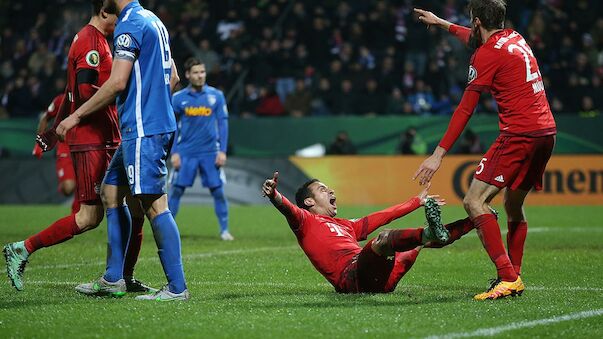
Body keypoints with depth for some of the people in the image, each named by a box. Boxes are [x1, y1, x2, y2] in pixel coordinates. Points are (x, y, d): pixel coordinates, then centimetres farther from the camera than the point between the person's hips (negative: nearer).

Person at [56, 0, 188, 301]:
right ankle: (112, 279, 18)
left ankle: (177, 287, -8)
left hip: (143, 131, -10)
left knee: (154, 204, -9)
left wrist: (77, 115, -12)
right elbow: (172, 78, 21)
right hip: (160, 124, 10)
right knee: (110, 192, 15)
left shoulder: (129, 25, -13)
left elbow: (117, 83, -19)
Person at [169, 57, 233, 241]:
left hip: (210, 153, 0)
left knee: (218, 190, -1)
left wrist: (222, 151, -4)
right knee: (176, 190, -2)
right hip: (185, 153, 0)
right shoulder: (178, 98, 1)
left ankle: (224, 230, 8)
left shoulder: (216, 95, 1)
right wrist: (174, 152, -1)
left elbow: (222, 124, 3)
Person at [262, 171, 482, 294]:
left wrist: (418, 201, 55)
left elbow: (384, 217, 45)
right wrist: (274, 196, -32)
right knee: (384, 238, -35)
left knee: (422, 238, 24)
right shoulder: (307, 222, 13)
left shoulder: (346, 225, 35)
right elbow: (290, 210, -9)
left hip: (381, 279, 9)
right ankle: (431, 233, -57)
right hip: (352, 277, -9)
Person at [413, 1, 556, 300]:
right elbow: (476, 39, 41)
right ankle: (514, 277, 24)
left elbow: (465, 109, -9)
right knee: (514, 205, 22)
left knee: (474, 201, -12)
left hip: (519, 135, -9)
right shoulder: (515, 40, 18)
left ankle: (508, 278, -21)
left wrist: (439, 154, -8)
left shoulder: (487, 54, -7)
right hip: (547, 131, 9)